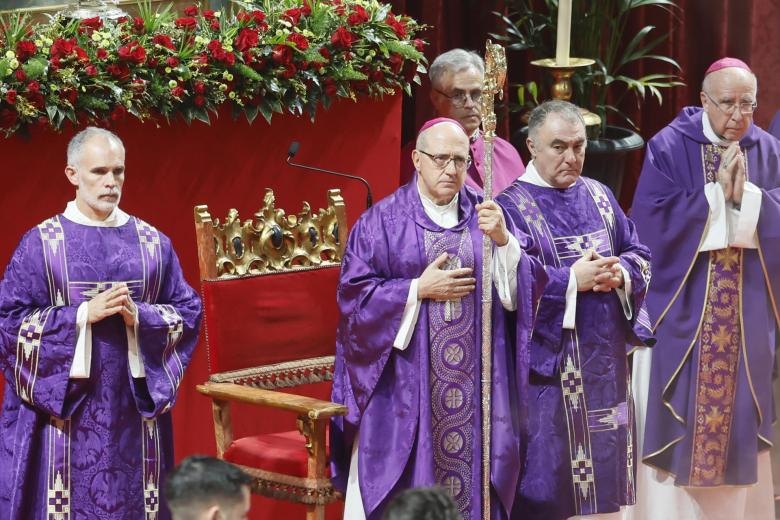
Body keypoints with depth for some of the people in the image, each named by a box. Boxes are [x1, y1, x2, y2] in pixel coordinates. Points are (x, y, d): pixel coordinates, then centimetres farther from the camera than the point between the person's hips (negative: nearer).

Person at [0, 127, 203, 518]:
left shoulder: (153, 243, 7)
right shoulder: (40, 243, -2)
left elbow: (188, 312, 6)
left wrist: (139, 315, -13)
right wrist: (83, 314, -15)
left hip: (134, 409, 3)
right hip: (64, 410, -3)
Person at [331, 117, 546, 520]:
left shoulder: (486, 216, 7)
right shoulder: (382, 222, 0)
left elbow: (527, 287, -1)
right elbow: (354, 295, -4)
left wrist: (503, 241, -18)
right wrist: (418, 289, -12)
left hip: (477, 386, 2)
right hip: (406, 388, -2)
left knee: (472, 481, 2)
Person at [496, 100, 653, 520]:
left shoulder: (599, 197, 12)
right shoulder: (511, 206, -7)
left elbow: (638, 254, 12)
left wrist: (620, 274, -9)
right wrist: (573, 280, -19)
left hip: (605, 357, 6)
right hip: (551, 362, -6)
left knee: (607, 461, 9)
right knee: (550, 481, -4)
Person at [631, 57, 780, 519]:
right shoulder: (669, 147, -5)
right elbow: (652, 222, -15)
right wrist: (716, 192, -17)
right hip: (682, 306, -3)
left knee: (739, 416, 7)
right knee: (679, 413, -1)